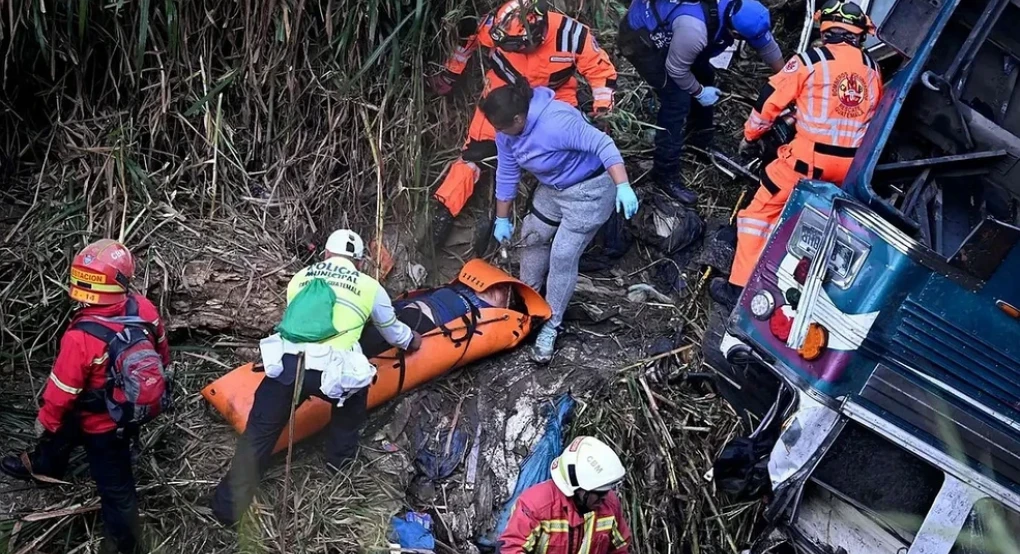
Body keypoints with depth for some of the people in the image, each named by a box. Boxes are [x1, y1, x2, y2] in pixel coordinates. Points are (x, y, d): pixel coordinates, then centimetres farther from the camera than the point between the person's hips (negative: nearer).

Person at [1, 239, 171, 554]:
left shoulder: (81, 336, -38)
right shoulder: (145, 309, -22)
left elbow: (62, 389, -22)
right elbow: (161, 352, -2)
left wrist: (45, 421, -2)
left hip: (102, 422, -7)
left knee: (114, 485, 15)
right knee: (65, 428, 35)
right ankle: (43, 467, 65)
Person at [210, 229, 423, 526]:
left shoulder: (299, 278, 25)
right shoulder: (369, 286, 19)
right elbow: (393, 331, 35)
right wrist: (411, 340, 59)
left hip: (286, 362, 2)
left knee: (258, 434, 15)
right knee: (354, 389, 33)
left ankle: (227, 508, 18)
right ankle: (340, 456, 44)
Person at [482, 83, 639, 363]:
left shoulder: (555, 122, -35)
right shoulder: (507, 133, -9)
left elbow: (603, 145, -36)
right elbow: (507, 174, 3)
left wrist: (623, 186, -47)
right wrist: (502, 219, 11)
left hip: (588, 190, -8)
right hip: (551, 189, 8)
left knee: (562, 257, -7)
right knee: (533, 237, 17)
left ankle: (550, 326, 8)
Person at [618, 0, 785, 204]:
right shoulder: (695, 29, -38)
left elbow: (768, 45, 3)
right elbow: (676, 69, -22)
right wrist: (699, 92, -5)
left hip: (663, 30, 9)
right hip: (640, 38, -9)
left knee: (704, 76, 15)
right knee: (678, 101, -13)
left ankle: (702, 141, 36)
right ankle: (665, 174, -2)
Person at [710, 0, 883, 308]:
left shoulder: (809, 60, -6)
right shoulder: (872, 68, 10)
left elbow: (771, 100, -1)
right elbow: (876, 115, 23)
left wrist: (749, 135, 15)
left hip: (809, 158, -5)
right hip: (851, 166, 5)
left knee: (761, 213, 6)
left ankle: (739, 289, 5)